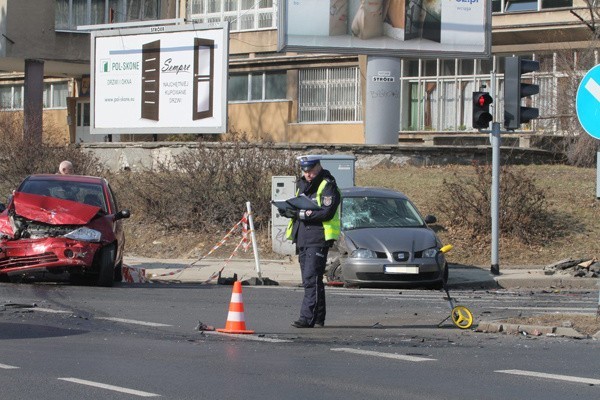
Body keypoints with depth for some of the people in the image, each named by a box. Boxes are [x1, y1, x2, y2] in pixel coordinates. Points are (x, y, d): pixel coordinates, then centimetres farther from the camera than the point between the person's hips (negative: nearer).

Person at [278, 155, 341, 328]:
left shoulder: (327, 186, -7)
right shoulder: (302, 185, 19)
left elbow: (327, 212, -18)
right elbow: (297, 207, 24)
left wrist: (303, 214, -19)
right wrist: (288, 210, 1)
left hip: (317, 239, -9)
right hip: (302, 240, 9)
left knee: (311, 279, -14)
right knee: (311, 281, 11)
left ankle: (307, 318, -17)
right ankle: (318, 318, 18)